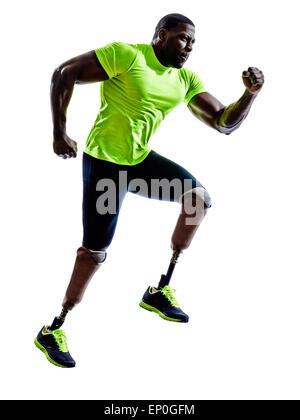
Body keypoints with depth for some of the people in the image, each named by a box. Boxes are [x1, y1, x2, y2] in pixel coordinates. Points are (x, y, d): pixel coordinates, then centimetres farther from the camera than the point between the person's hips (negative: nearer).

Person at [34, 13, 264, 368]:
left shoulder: (186, 80, 4)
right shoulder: (126, 56, -16)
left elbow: (224, 123, 3)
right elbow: (63, 74, -14)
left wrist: (250, 93, -15)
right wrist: (59, 134, -16)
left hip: (141, 159, 7)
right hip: (104, 162, -7)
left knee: (199, 197, -9)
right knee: (95, 250, -6)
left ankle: (160, 290, 3)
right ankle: (52, 330, 13)